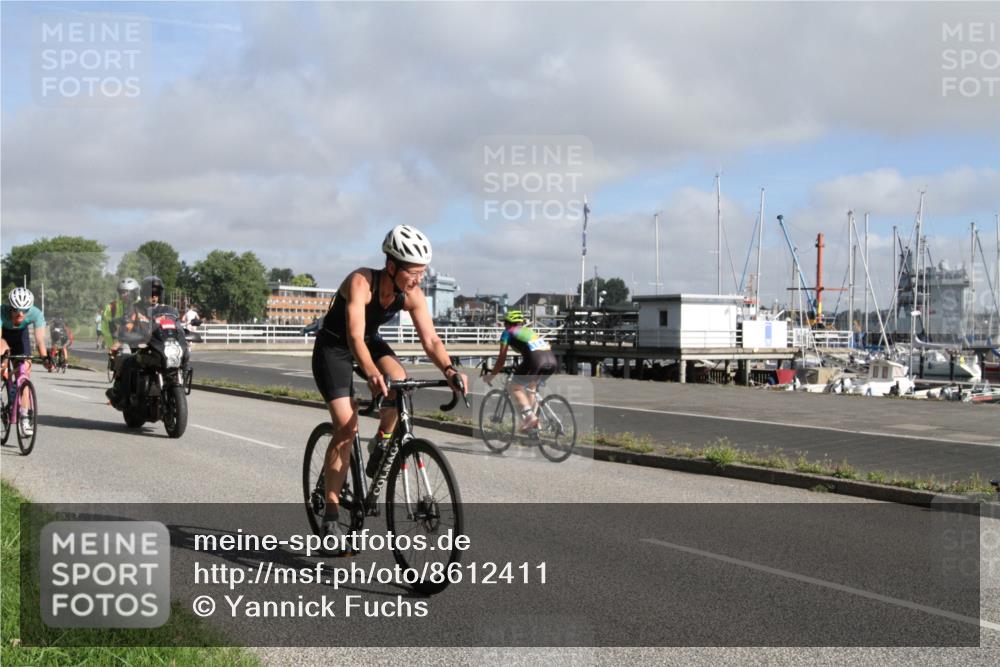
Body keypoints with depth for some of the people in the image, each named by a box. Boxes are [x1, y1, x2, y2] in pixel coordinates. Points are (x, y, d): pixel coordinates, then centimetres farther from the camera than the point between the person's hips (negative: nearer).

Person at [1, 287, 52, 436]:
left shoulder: (36, 314, -34)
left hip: (21, 334, 1)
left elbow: (40, 338, -43)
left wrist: (45, 358, -59)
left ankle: (24, 418, -7)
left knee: (25, 372, -10)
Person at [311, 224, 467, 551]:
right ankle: (331, 515, -6)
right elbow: (354, 337, -42)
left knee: (399, 380, -28)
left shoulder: (412, 296, -16)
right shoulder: (360, 282, -32)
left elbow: (430, 339, -19)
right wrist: (371, 373, -59)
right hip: (334, 346, -5)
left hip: (371, 341, 5)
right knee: (346, 427, -16)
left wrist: (448, 369, -39)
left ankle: (382, 444, -1)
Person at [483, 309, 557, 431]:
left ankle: (529, 415, -9)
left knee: (515, 387, 11)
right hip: (552, 361, 6)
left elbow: (502, 359, 16)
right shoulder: (529, 330, 35)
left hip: (536, 360, -6)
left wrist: (491, 376, 28)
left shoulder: (507, 333, 19)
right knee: (531, 386, 28)